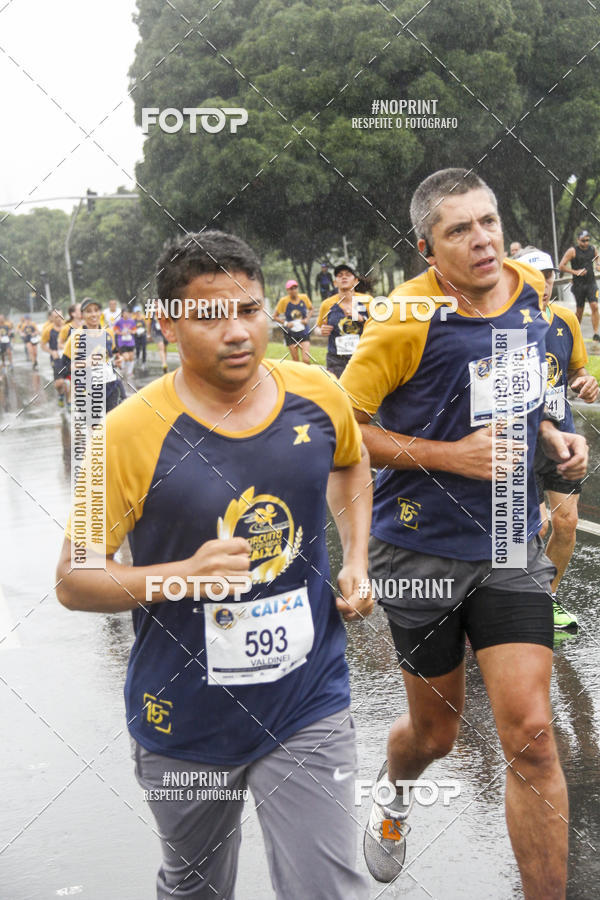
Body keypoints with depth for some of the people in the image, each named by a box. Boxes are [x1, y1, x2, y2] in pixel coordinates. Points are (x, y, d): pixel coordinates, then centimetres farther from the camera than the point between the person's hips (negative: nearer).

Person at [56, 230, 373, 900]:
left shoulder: (318, 397, -6)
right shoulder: (131, 433, -18)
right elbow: (74, 581, -13)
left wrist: (356, 559, 6)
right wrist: (184, 574, -27)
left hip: (307, 706, 1)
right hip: (187, 722, -1)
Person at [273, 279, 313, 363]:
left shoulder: (304, 298, -4)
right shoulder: (284, 301, -9)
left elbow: (310, 309, 16)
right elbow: (275, 317, -2)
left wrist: (307, 319, -2)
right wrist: (286, 323, -17)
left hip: (304, 333, 1)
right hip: (291, 335, -1)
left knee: (306, 360, -12)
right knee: (295, 361, 4)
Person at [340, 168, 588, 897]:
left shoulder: (530, 290, 2)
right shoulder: (409, 318, -17)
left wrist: (550, 436, 1)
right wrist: (452, 455, -19)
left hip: (512, 544, 3)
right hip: (422, 548, -3)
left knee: (530, 737, -7)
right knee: (435, 732, 15)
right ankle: (392, 791, 52)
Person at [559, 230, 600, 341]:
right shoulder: (573, 251, -7)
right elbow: (561, 266, -10)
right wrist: (575, 272, -17)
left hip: (591, 283, 2)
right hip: (578, 285, -2)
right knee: (580, 310, 7)